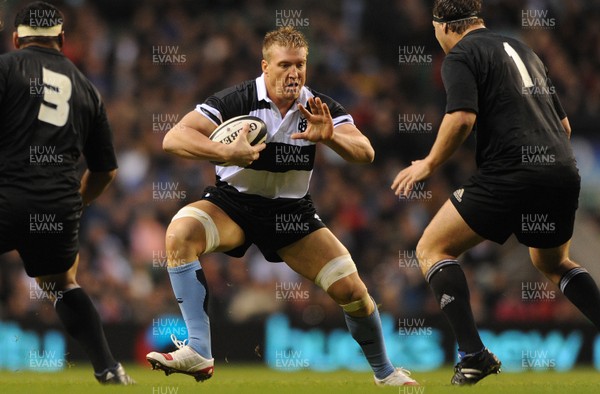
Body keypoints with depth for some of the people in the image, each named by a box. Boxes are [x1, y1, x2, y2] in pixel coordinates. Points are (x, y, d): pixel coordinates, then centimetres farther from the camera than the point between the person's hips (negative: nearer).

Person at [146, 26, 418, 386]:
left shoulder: (320, 109, -6)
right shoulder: (237, 101, -16)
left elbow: (365, 153, -15)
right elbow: (174, 138, -23)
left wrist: (329, 137, -35)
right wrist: (226, 152, -39)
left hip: (292, 213, 2)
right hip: (233, 204, -2)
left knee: (352, 289, -8)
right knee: (180, 233, -33)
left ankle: (385, 372, 20)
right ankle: (198, 353, -34)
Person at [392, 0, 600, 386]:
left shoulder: (461, 55, 1)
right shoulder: (522, 50, 24)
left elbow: (462, 118, -16)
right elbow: (564, 125, 25)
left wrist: (429, 164, -2)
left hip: (509, 175, -7)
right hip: (563, 173, 7)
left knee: (432, 249, 5)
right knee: (553, 263, 30)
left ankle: (473, 354, -9)